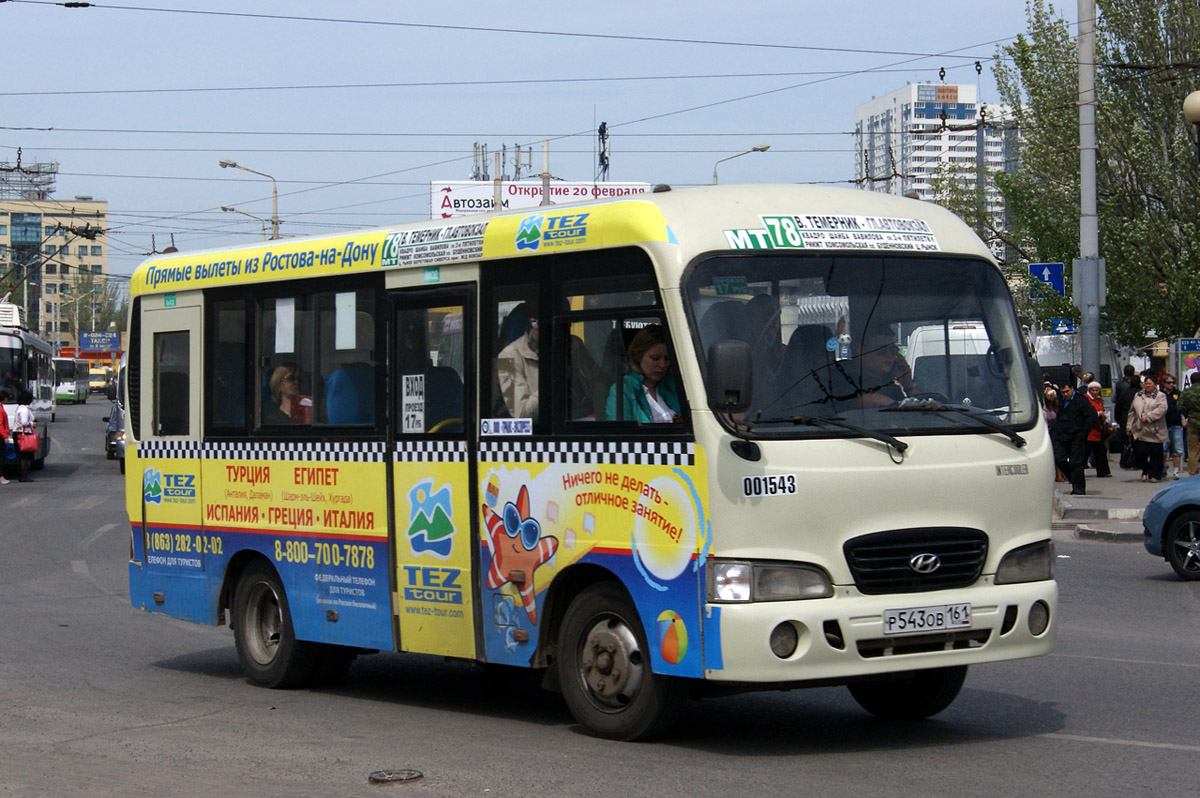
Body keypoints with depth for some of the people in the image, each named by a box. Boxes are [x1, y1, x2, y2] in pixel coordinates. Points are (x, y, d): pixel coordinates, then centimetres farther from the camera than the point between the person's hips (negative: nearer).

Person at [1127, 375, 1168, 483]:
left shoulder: (1160, 396, 1)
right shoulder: (1138, 396, 17)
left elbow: (1161, 409, -14)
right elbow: (1132, 412, 20)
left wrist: (1148, 417, -19)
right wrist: (1129, 426, 15)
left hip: (1155, 432, -4)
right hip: (1140, 431, 4)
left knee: (1155, 454, 0)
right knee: (1140, 452, -6)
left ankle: (1154, 475, 11)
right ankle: (1145, 470, 18)